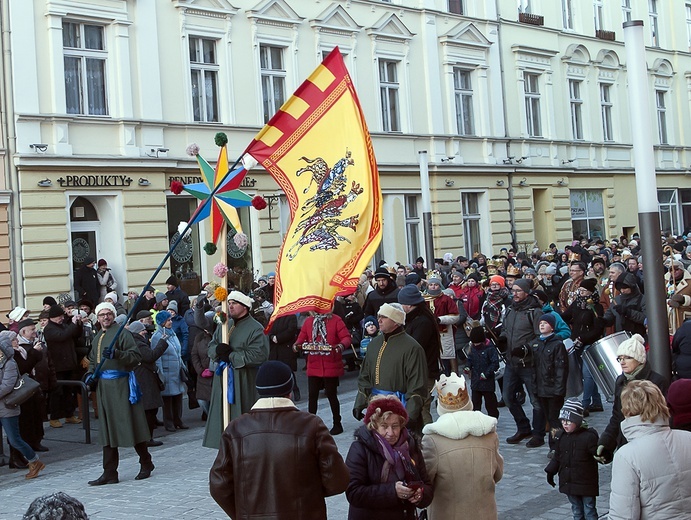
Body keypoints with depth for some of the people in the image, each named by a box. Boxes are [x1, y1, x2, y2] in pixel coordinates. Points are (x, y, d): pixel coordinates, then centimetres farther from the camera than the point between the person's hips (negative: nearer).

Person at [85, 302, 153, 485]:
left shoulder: (122, 333, -6)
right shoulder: (98, 337, 18)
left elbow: (136, 356, -14)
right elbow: (93, 360, 28)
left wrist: (116, 354, -27)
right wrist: (90, 373, 9)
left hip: (120, 385, -7)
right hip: (103, 386, 7)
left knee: (130, 423, -2)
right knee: (108, 429, 7)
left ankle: (146, 464, 15)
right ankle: (109, 473, 9)